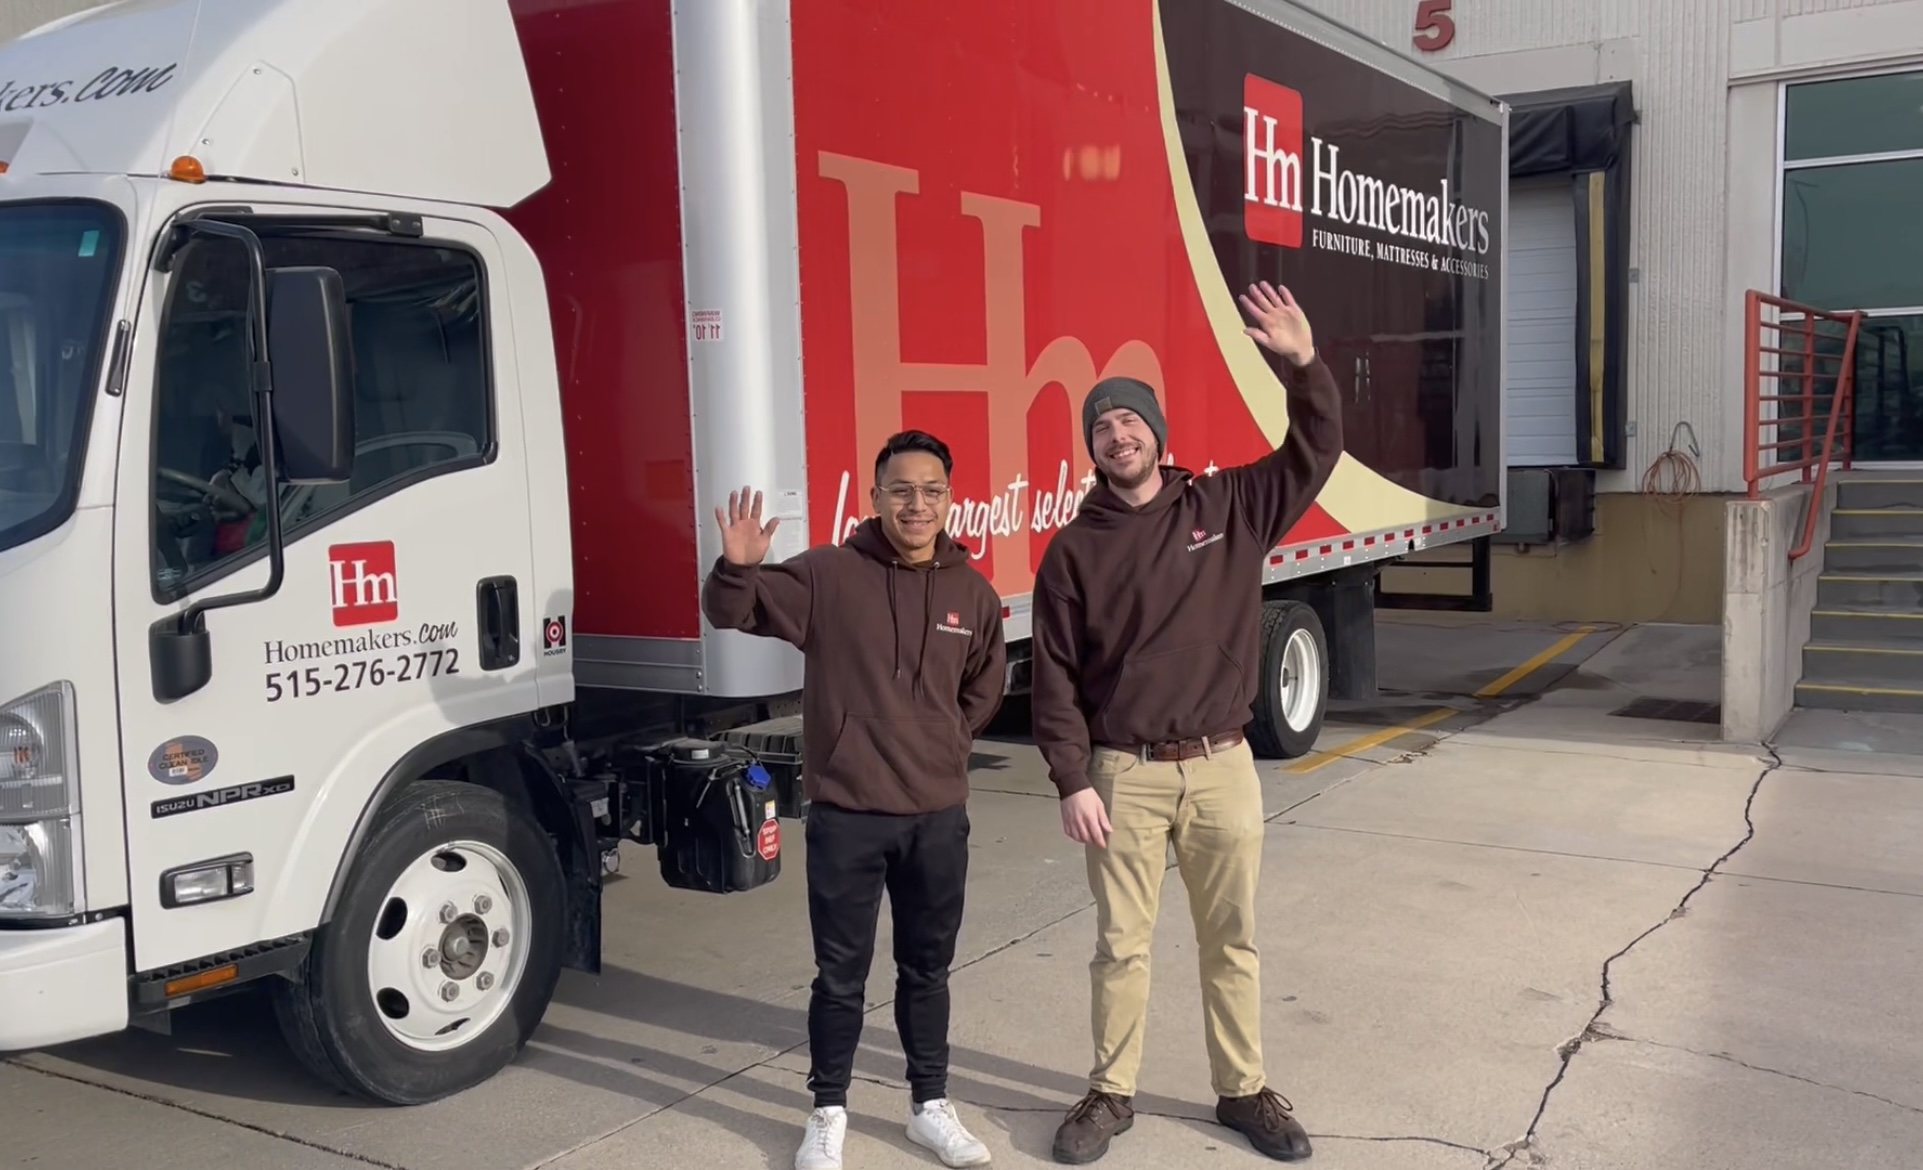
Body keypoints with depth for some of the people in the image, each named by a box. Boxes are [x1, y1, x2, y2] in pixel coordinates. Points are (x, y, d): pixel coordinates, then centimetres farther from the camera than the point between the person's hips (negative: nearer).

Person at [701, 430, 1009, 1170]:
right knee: (841, 975, 8)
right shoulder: (827, 575, -9)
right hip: (847, 815, -3)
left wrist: (944, 746, 11)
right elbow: (732, 613, -7)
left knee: (927, 969, 17)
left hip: (939, 816, 3)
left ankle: (931, 1107, 32)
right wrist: (737, 567, -26)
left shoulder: (973, 592, 2)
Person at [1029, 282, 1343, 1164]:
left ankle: (1244, 1090, 27)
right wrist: (1072, 781, -9)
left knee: (1231, 940, 12)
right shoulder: (1074, 550, -1)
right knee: (1121, 944, 8)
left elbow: (1314, 455, -4)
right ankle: (1111, 1092, 25)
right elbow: (1056, 679, -2)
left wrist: (1302, 364, -19)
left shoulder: (1228, 509, 3)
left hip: (1222, 767, 1)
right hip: (1124, 774, -1)